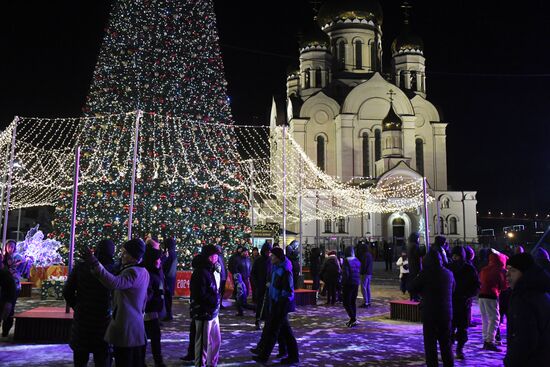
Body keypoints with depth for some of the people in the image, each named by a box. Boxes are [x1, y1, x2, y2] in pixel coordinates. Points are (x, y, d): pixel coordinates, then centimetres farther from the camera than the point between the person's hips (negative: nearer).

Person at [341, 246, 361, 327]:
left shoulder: (346, 261, -15)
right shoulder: (357, 261, 6)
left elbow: (346, 274, -20)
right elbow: (359, 272, 10)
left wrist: (343, 283, -9)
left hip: (348, 284, -7)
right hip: (356, 284, 7)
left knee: (346, 303, -1)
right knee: (353, 302, 17)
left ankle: (353, 319, -12)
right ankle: (353, 320, 23)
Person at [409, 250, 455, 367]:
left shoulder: (425, 273, -14)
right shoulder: (449, 273, 3)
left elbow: (412, 287, -8)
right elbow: (453, 290, 18)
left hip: (430, 314, -5)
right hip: (446, 313, 5)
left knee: (430, 344, 4)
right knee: (446, 343, 17)